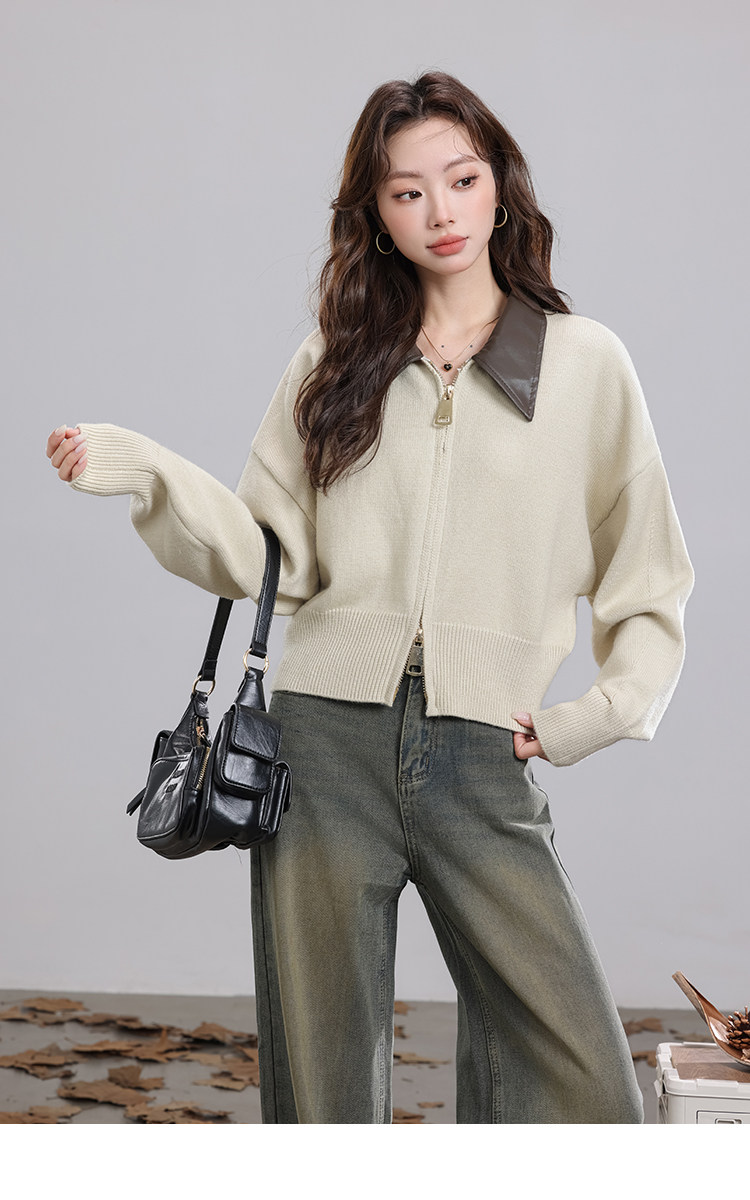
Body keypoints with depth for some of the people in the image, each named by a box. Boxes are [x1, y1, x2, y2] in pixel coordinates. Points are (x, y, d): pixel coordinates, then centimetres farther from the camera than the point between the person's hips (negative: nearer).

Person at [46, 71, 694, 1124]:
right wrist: (150, 477, -6)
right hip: (326, 741, 1)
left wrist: (604, 710, 0)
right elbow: (268, 557, 6)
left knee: (585, 1092, -7)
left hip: (482, 759, -1)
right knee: (322, 1083, 7)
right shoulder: (334, 368, 12)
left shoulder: (586, 361, 7)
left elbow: (650, 581, 12)